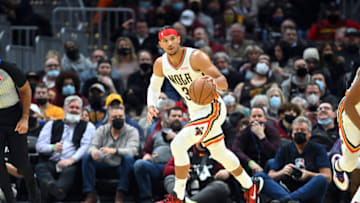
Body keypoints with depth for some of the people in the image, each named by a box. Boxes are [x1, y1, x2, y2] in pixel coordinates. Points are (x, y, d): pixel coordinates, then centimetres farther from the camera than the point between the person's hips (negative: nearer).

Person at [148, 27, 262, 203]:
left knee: (178, 145, -21)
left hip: (212, 108, -8)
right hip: (195, 112, 8)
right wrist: (151, 105, -8)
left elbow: (224, 82, -27)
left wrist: (214, 82, -51)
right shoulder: (161, 64, -5)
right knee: (219, 153, 21)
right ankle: (250, 185, 42)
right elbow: (154, 87, 12)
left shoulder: (196, 57, -24)